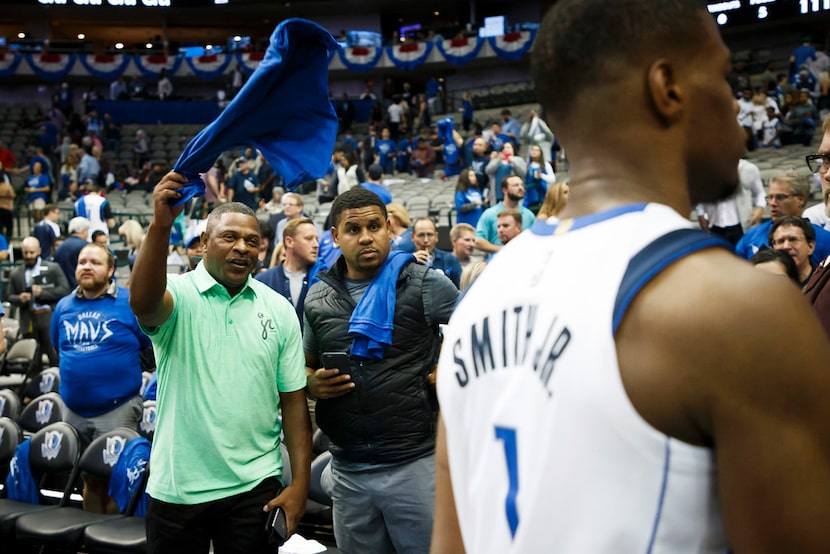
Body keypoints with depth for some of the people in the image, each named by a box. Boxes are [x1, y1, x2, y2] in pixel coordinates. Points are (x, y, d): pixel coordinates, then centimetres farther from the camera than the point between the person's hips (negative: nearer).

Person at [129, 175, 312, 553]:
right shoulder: (179, 295, -5)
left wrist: (300, 482, -1)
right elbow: (142, 302, -30)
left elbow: (293, 400, 4)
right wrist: (161, 224, -42)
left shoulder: (279, 309, 3)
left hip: (255, 486, 2)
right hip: (177, 488, -2)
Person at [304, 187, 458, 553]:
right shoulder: (318, 299, 8)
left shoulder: (424, 285, -6)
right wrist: (313, 383, -1)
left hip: (415, 462, -4)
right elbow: (306, 366, 20)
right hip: (347, 471, 5)